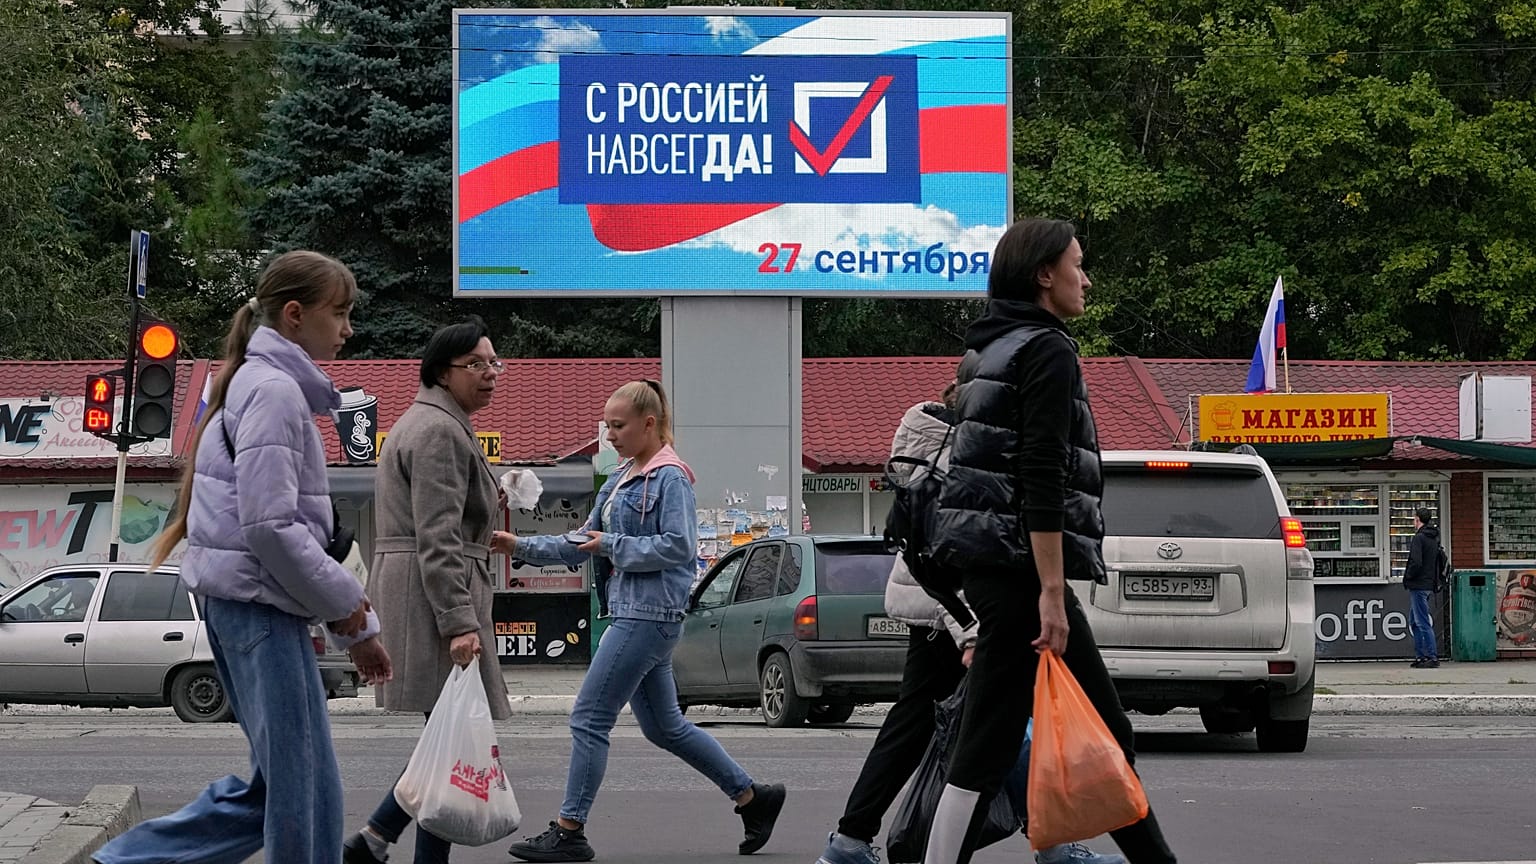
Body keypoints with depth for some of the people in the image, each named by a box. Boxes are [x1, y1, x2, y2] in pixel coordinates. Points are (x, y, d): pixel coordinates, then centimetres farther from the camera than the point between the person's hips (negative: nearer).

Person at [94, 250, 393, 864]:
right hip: (261, 601, -10)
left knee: (280, 780, 13)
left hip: (241, 602, 10)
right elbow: (269, 525, -20)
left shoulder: (270, 385, 18)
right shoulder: (275, 390, -12)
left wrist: (357, 627, 21)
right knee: (304, 786, -6)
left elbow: (305, 525, 22)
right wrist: (344, 603, -10)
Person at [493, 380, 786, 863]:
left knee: (589, 719, -8)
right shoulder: (621, 479, 16)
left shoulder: (670, 478, -11)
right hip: (632, 612, 10)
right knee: (663, 727, 15)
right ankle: (753, 797, 24)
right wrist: (521, 548, 8)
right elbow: (583, 547, 17)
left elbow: (679, 547, -18)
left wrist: (614, 545, -15)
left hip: (651, 615, -10)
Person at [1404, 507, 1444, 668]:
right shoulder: (1434, 538, 14)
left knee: (1423, 623, -8)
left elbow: (1416, 563, -22)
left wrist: (1407, 576, -7)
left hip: (1418, 585, -9)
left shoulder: (1419, 538, -14)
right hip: (1429, 585, 9)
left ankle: (1433, 657, -10)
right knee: (1414, 622, 17)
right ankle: (1420, 656, 17)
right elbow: (1439, 563, 18)